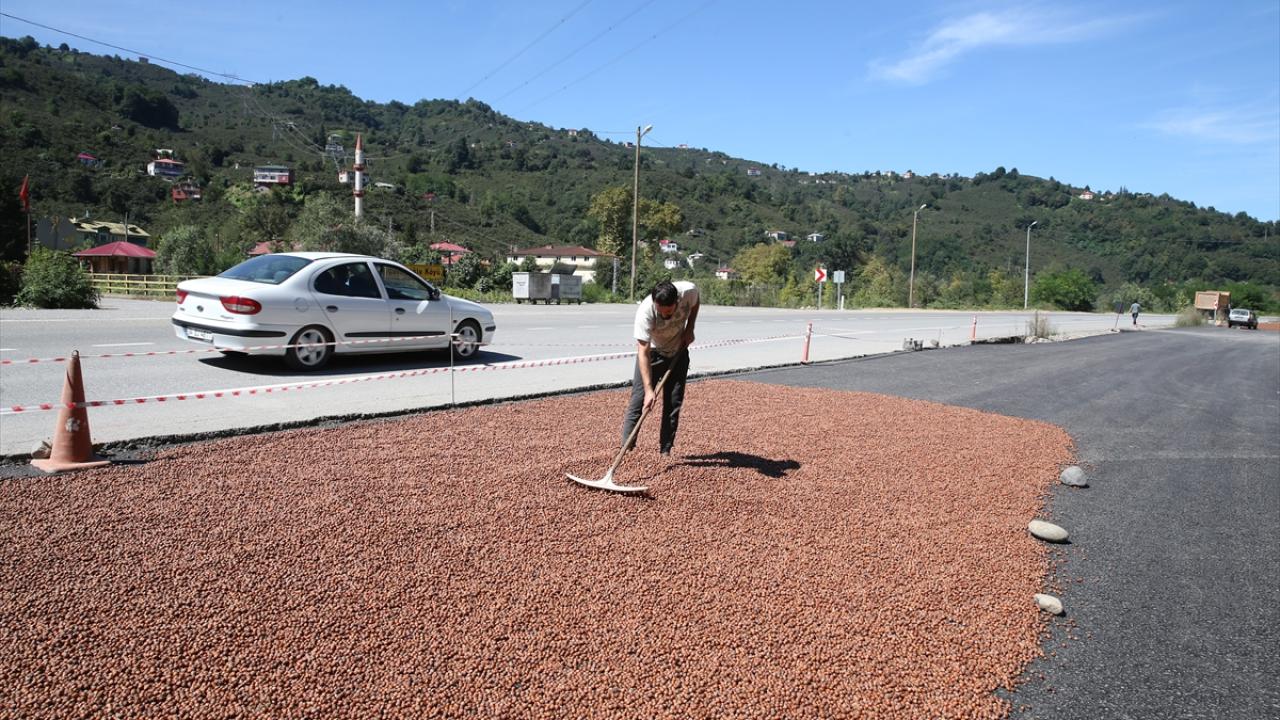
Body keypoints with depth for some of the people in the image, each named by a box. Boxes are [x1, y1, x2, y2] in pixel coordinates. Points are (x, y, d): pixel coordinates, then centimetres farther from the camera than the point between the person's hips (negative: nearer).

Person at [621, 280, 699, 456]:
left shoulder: (689, 291, -28)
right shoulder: (645, 312, -37)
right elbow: (643, 353, -37)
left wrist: (689, 329, -10)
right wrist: (648, 389, -41)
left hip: (678, 352, 3)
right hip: (652, 353, -3)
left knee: (674, 403, 1)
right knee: (639, 400, -9)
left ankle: (666, 451, 10)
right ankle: (626, 448, -2)